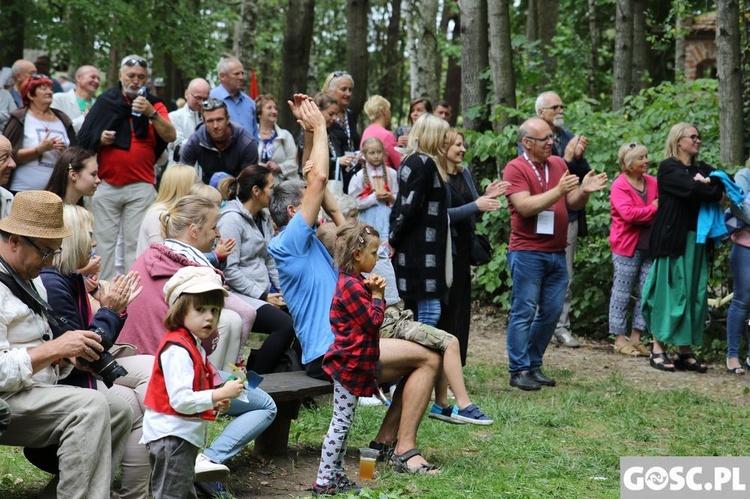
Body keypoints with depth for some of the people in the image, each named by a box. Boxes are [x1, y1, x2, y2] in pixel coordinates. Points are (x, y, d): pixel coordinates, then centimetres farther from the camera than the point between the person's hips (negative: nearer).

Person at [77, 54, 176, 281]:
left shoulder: (154, 104, 6)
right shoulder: (105, 101, 8)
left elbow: (170, 136, -10)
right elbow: (84, 139, 11)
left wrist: (152, 114, -22)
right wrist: (100, 139, -9)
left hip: (141, 186, -1)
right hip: (106, 184, 1)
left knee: (136, 243, -1)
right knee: (104, 241, 2)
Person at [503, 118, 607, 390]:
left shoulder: (558, 164, 12)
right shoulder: (515, 168, -7)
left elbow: (574, 203, 13)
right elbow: (524, 206, -18)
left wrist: (584, 190, -8)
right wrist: (558, 191, -24)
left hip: (556, 252, 6)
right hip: (527, 252, -6)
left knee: (551, 312, 8)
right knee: (524, 312, -3)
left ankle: (534, 365, 19)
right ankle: (518, 370, 2)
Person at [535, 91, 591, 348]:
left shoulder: (569, 138, 11)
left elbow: (585, 175, 10)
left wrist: (579, 156, -9)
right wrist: (566, 159, -19)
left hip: (569, 216, 6)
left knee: (565, 277, 9)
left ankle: (562, 327, 15)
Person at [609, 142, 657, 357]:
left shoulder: (653, 183, 10)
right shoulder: (620, 186, -9)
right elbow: (628, 213, -22)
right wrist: (653, 209, -13)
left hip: (649, 247, 7)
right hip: (627, 247, -6)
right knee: (622, 293, 0)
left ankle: (636, 337, 15)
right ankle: (620, 339, 7)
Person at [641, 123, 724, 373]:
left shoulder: (702, 169, 19)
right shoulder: (668, 167, -2)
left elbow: (723, 186, 4)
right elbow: (692, 189, -18)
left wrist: (706, 183, -10)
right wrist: (710, 188, -3)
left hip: (697, 240, 7)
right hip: (673, 237, -6)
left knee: (694, 293, 3)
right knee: (671, 291, -7)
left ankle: (685, 350, 6)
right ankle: (658, 349, -3)